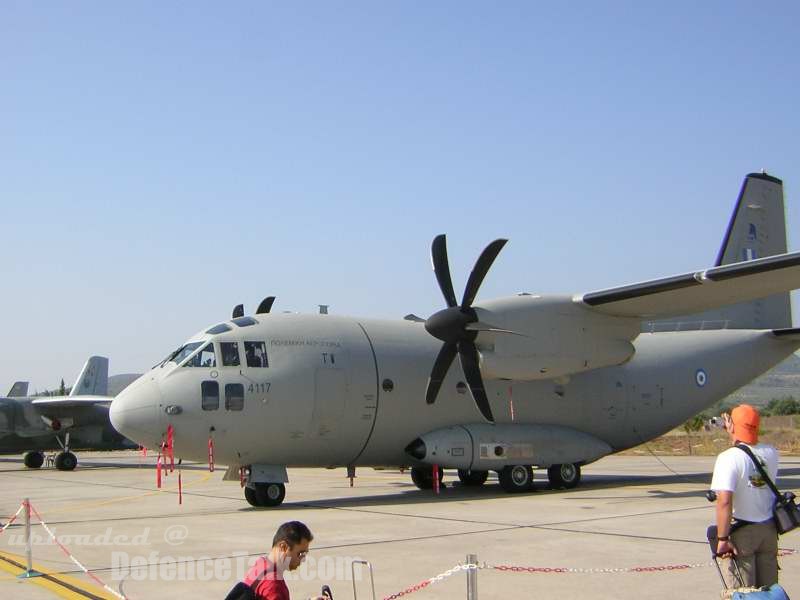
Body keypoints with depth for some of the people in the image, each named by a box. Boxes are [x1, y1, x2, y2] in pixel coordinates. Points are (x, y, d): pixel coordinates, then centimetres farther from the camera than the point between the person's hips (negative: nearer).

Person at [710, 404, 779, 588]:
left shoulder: (729, 458, -20)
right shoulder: (771, 453, -3)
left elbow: (725, 501, -27)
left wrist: (723, 538, -23)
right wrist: (734, 433, 22)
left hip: (742, 531, -5)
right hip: (769, 529, 5)